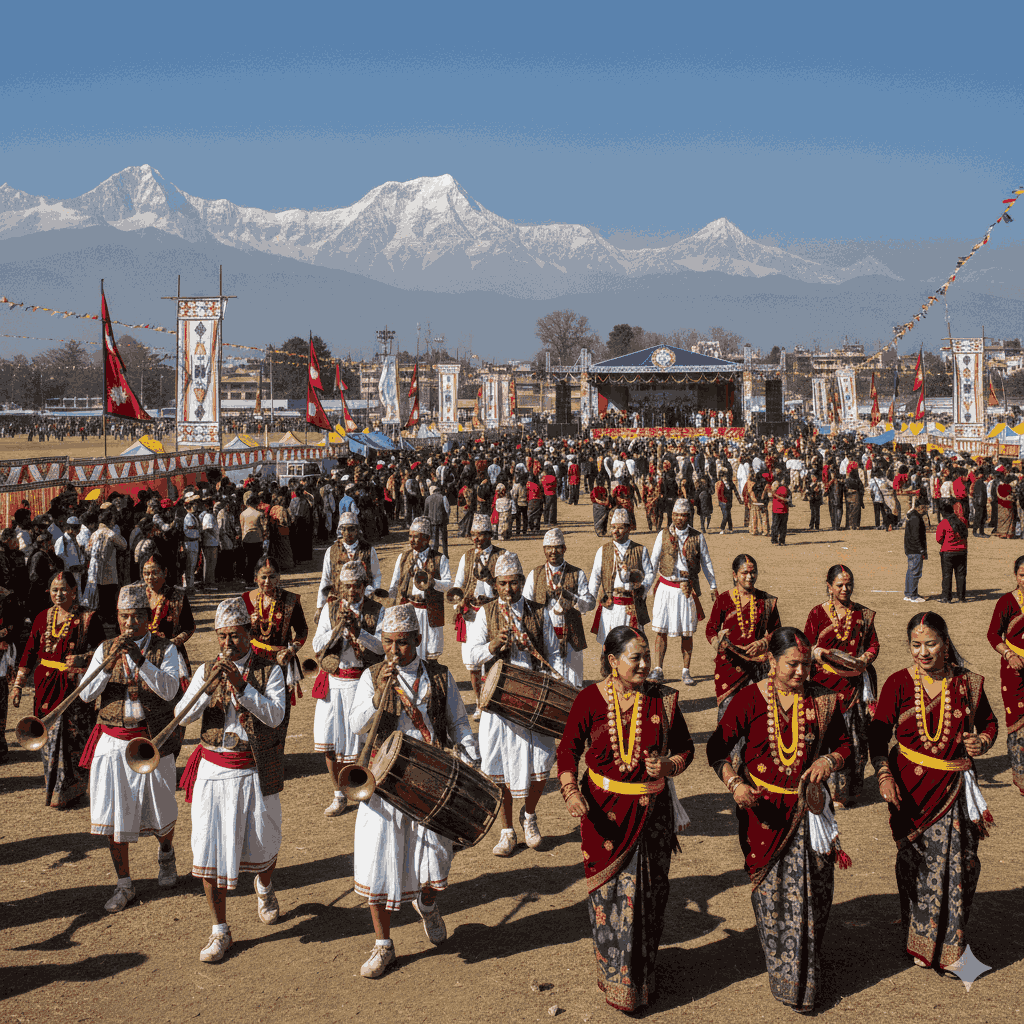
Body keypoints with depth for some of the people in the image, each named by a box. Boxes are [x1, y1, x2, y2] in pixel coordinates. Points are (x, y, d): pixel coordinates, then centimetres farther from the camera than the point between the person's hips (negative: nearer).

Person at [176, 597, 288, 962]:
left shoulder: (269, 670, -3)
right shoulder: (206, 670, 5)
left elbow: (274, 716, -18)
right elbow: (182, 715, -7)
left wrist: (241, 685, -28)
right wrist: (207, 686, -23)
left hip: (255, 771, -1)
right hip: (213, 771, 1)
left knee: (262, 843, 14)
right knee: (209, 848, -3)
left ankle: (264, 889, 49)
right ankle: (220, 932, 8)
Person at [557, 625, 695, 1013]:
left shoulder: (662, 700, -4)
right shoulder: (590, 700, -8)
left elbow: (685, 748, 5)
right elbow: (569, 750, -4)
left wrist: (668, 766, -16)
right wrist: (570, 790, -20)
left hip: (651, 811, 1)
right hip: (603, 810, -1)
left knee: (648, 894, 11)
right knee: (610, 894, 5)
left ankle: (644, 975, 30)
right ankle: (616, 980, 23)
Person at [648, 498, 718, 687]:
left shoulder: (698, 538, 2)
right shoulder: (663, 535, 2)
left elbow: (706, 563, 10)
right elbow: (653, 561, 4)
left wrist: (713, 587, 10)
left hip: (688, 590, 0)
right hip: (666, 587, 0)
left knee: (687, 633, 5)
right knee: (660, 629, -3)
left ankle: (686, 671, 14)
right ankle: (658, 670, 2)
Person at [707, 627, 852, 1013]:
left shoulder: (821, 702, 0)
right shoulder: (749, 699, -7)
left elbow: (843, 744, 13)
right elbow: (718, 747, -7)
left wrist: (829, 760, -9)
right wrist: (734, 783, -23)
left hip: (807, 807, 2)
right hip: (762, 808, -2)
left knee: (810, 891, 3)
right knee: (771, 891, 4)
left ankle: (803, 980, 21)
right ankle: (786, 979, 20)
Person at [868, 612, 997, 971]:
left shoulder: (968, 684, -1)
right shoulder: (898, 683, -5)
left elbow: (989, 722, 14)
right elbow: (878, 732, -4)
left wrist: (983, 742, -7)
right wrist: (884, 774, -17)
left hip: (954, 789, 1)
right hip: (911, 789, -1)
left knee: (957, 865, 1)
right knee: (917, 864, 11)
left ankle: (950, 947, 19)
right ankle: (920, 942, 28)